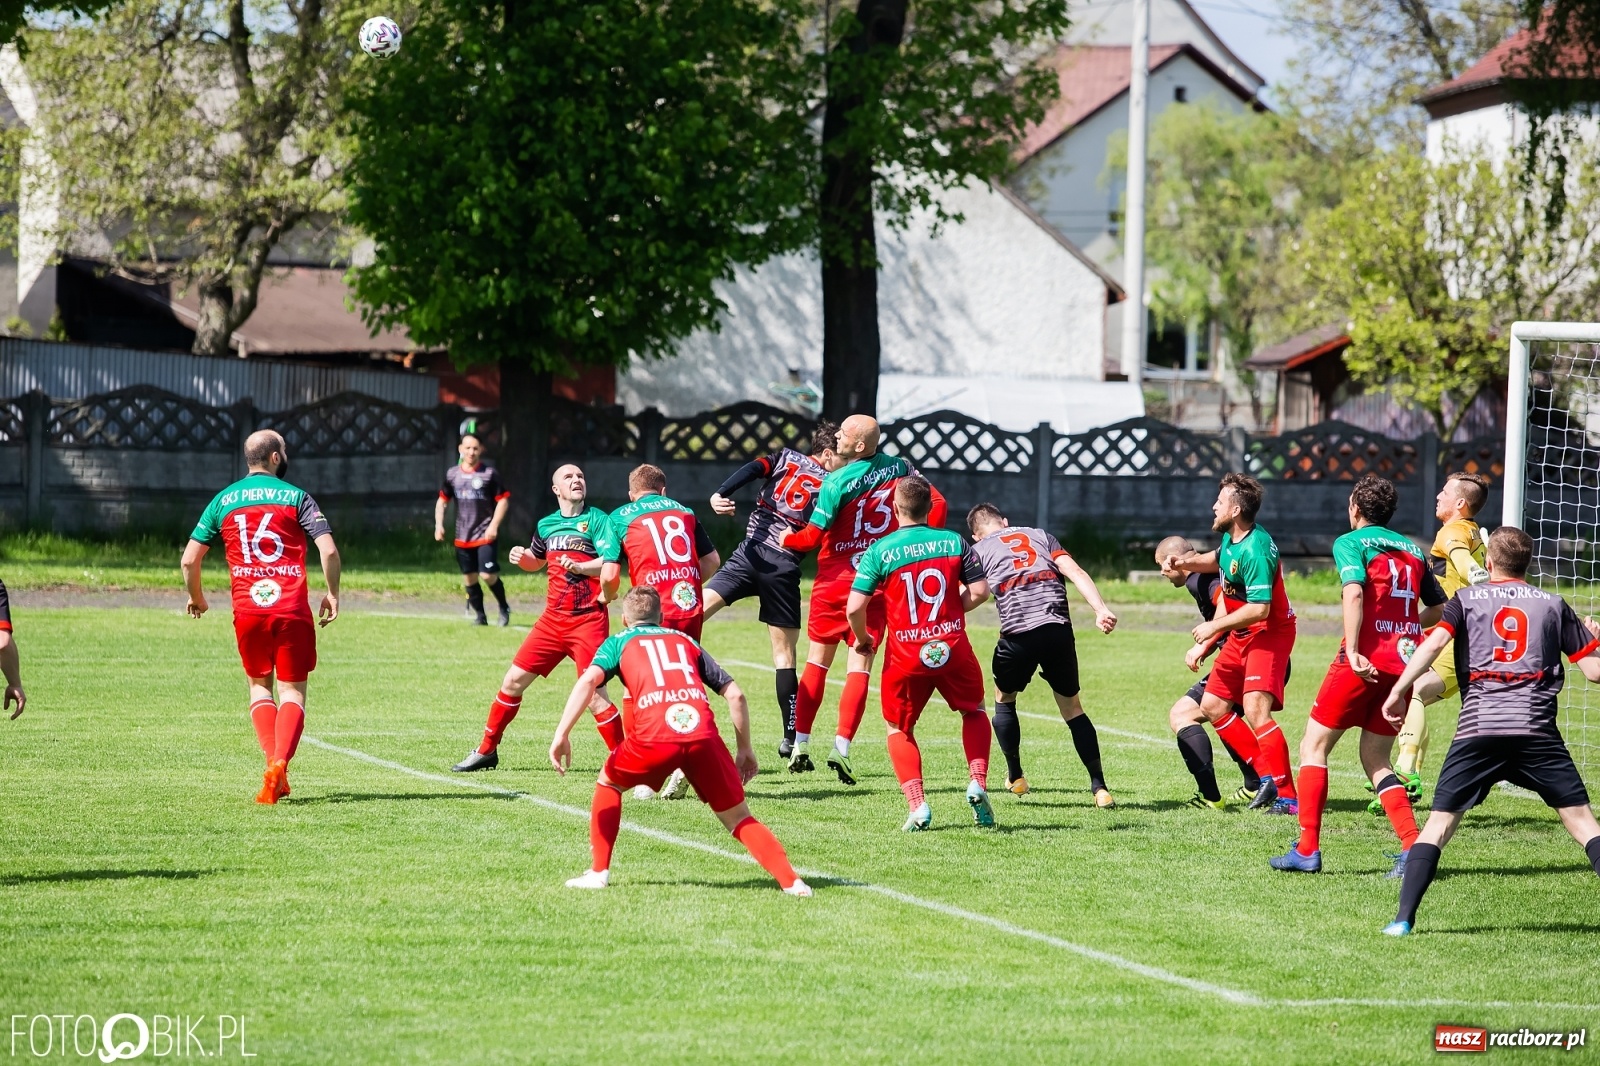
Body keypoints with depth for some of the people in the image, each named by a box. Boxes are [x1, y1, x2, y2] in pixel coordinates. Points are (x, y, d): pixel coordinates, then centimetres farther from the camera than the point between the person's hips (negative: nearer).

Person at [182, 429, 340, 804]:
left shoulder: (223, 501, 11)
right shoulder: (295, 497, 3)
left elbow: (190, 560, 10)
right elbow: (329, 550, -8)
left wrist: (196, 597, 27)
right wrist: (333, 593, 6)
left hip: (247, 611, 2)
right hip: (292, 610, -2)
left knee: (259, 685, 20)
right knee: (292, 690, 4)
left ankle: (272, 761, 2)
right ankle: (280, 763, -19)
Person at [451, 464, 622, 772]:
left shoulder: (596, 519, -6)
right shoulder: (547, 525, 11)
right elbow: (536, 561, 29)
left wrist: (578, 567, -28)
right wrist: (522, 558, 8)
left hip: (588, 620, -6)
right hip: (553, 619, 6)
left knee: (594, 694, -14)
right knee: (513, 680, 8)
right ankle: (487, 751, 21)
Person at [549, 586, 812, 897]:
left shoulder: (618, 642, 25)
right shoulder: (686, 641, 32)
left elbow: (588, 681, 4)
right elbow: (735, 695, 24)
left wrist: (562, 734, -1)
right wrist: (745, 749, 31)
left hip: (654, 735, -2)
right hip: (702, 732, 2)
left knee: (608, 783, 27)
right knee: (738, 818, 13)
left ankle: (598, 871, 21)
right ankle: (790, 881, -3)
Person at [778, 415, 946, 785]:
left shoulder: (836, 482, -14)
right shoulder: (899, 469, -1)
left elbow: (813, 536, -12)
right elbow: (936, 505, 1)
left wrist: (787, 539, 8)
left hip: (834, 579, -2)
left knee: (817, 660, 11)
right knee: (860, 666, 1)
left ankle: (800, 745, 10)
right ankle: (842, 747, -12)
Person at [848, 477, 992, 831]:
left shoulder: (879, 551, -7)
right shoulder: (954, 542, -1)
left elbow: (855, 607, -11)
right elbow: (979, 591, 1)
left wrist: (862, 639, 9)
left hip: (905, 656, -1)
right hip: (953, 648, 1)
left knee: (899, 729, 18)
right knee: (974, 712, 26)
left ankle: (917, 805, 1)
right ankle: (977, 782, 6)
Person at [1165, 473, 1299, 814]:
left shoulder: (1255, 550, -26)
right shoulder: (1231, 537, 3)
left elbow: (1259, 608, -30)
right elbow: (1219, 560, 27)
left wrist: (1214, 627, -21)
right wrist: (1188, 562, 9)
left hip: (1269, 633, -10)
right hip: (1242, 636, 10)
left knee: (1255, 710, -24)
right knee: (1213, 706, 11)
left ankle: (1287, 796, -22)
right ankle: (1266, 773, 15)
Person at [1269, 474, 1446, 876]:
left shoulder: (1350, 543, 0)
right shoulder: (1412, 550, 18)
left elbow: (1354, 592, -18)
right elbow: (1439, 608, 22)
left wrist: (1353, 651, -23)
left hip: (1367, 661, -6)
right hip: (1405, 661, 6)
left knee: (1314, 746, 5)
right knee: (1375, 759, 14)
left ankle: (1307, 849, -2)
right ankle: (1413, 847, -2)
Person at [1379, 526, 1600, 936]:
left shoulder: (1468, 598, 14)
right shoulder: (1553, 604, 16)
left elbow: (1434, 642, -4)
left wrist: (1398, 690, -2)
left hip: (1477, 729, 0)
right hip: (1537, 729, 0)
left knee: (1440, 821, 3)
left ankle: (1404, 918, -7)